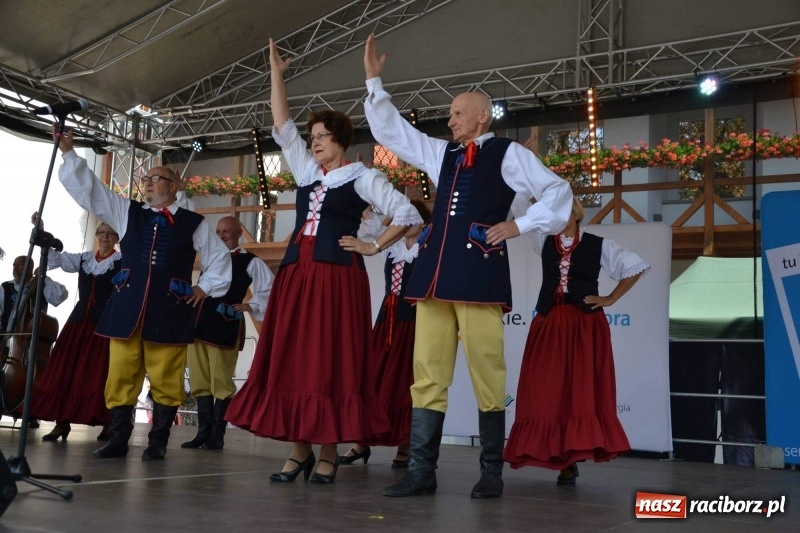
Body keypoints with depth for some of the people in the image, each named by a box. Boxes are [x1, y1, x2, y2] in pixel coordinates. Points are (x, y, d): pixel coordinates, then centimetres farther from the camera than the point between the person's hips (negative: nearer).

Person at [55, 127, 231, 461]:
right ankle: (118, 440, 10)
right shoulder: (127, 213, 13)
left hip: (169, 309, -2)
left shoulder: (193, 223, 7)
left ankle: (158, 442, 8)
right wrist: (68, 152, -1)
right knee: (120, 376, 3)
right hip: (127, 306, 3)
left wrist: (204, 287, 8)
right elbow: (88, 189, 7)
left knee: (165, 379, -1)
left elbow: (220, 257, 16)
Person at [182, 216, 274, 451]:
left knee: (221, 382, -3)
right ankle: (203, 432, 14)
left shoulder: (250, 262, 0)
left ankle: (217, 434, 3)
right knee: (200, 381, 8)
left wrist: (251, 306, -7)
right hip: (199, 323, 7)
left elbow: (270, 289, -6)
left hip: (225, 326, -6)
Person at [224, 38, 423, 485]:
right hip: (296, 275, 6)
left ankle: (329, 452, 4)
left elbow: (408, 214, -3)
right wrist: (277, 74, 15)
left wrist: (372, 247, -4)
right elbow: (283, 126, 17)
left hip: (338, 277, -6)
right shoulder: (307, 171, 17)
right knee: (290, 361, 3)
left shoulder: (362, 178, 1)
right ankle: (300, 449, 11)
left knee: (330, 363, -4)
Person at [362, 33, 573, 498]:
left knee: (487, 376, -2)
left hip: (479, 274, -6)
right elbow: (390, 130, 25)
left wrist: (518, 225, -7)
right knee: (427, 374, 2)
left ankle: (492, 472, 8)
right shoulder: (442, 153, 20)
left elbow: (558, 192, 2)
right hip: (435, 275, 6)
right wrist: (374, 81, 20)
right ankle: (422, 471, 5)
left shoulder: (508, 154, 4)